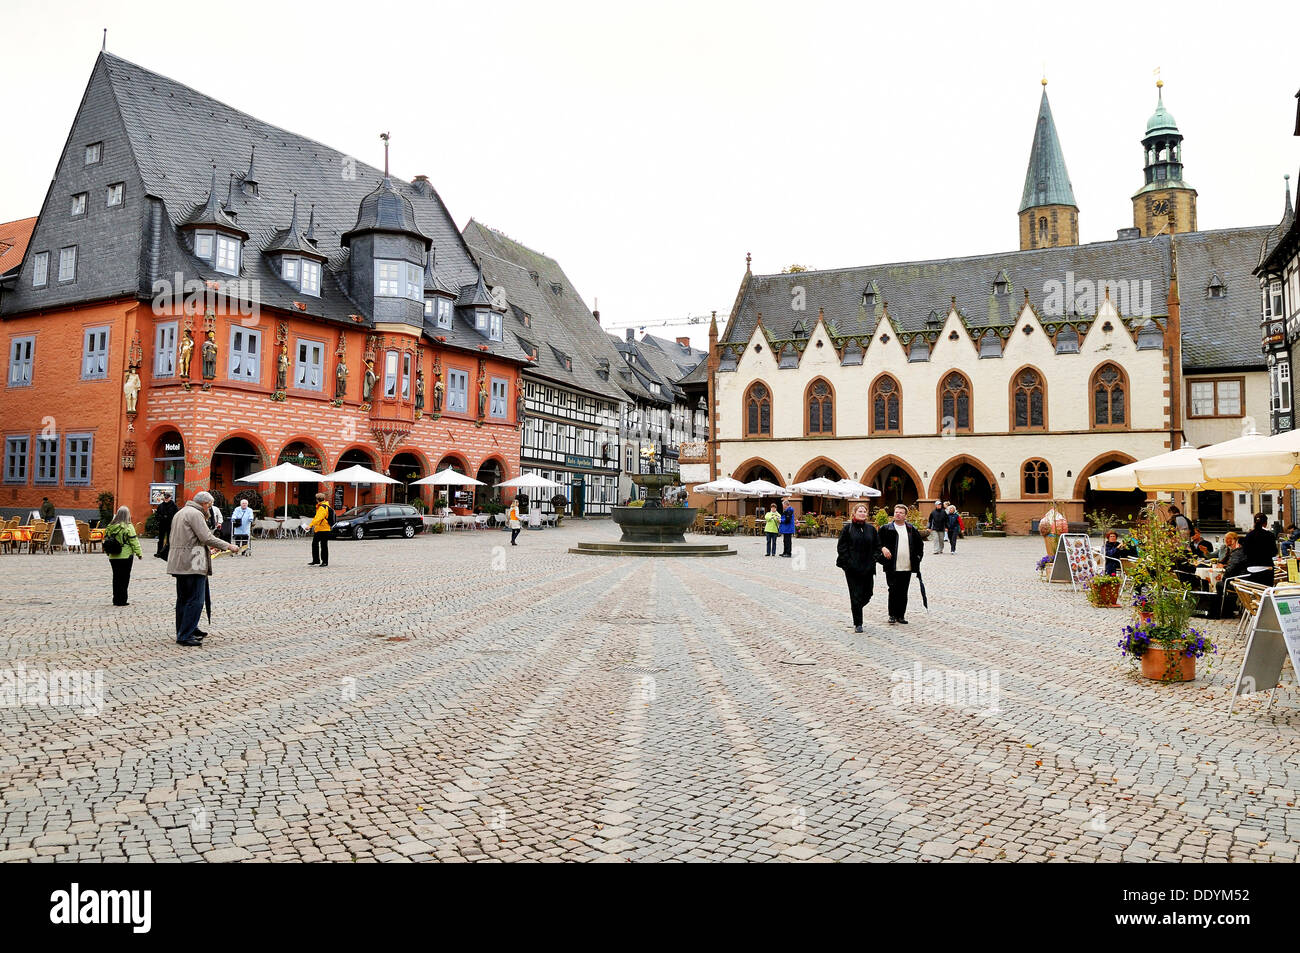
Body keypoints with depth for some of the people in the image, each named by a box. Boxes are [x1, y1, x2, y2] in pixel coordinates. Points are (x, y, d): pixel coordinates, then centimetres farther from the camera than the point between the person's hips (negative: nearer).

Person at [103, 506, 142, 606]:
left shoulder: (110, 527, 6)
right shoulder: (128, 527, -11)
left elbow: (106, 540, 10)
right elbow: (134, 541, -10)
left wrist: (108, 553, 19)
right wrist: (139, 553, -3)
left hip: (113, 557, 5)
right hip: (125, 556, -5)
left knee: (116, 578, 13)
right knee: (124, 578, 1)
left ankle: (116, 599, 17)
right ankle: (122, 600, 2)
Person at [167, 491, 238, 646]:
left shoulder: (180, 512, 22)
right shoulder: (195, 514, -10)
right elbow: (207, 538, -17)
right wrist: (228, 546, -11)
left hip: (179, 563, 11)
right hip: (192, 563, -11)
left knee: (183, 598, 17)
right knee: (195, 600, -9)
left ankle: (186, 630, 26)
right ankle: (185, 636, -11)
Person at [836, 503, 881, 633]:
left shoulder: (871, 529, 9)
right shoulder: (848, 528, -1)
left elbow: (877, 546, 15)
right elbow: (842, 546, -2)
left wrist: (874, 559, -1)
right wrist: (847, 562, -11)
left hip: (868, 568, 4)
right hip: (852, 568, -4)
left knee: (867, 595, 6)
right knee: (856, 596, -3)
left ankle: (855, 608, 37)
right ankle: (858, 624, 7)